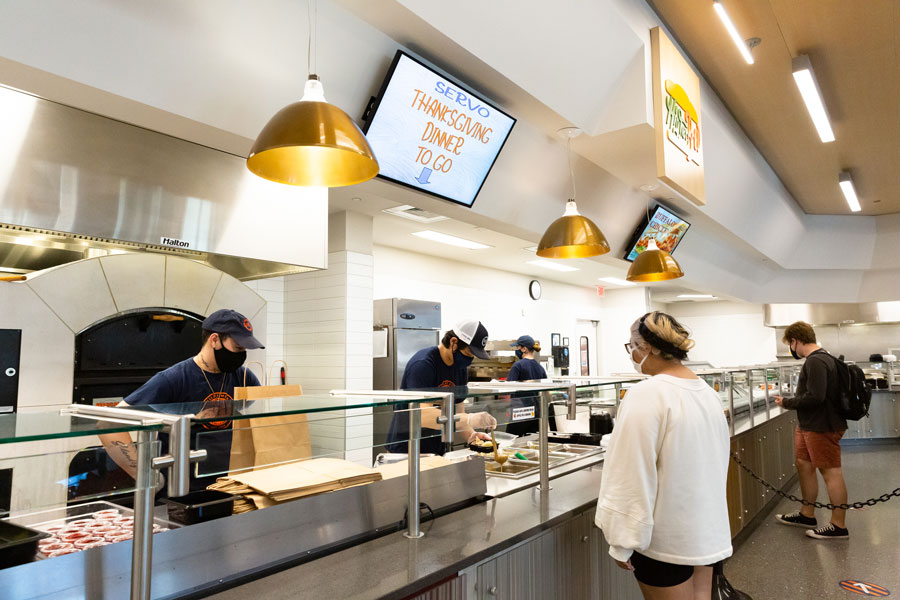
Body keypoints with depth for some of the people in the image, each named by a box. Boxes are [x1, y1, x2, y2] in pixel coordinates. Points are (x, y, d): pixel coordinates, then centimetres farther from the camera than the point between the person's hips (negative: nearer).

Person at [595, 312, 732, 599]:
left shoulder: (647, 395, -22)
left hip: (667, 535, -8)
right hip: (706, 526, 8)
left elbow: (632, 474, -22)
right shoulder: (706, 391, 6)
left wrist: (622, 541, -14)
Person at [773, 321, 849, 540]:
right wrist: (790, 401, 6)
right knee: (803, 465, 18)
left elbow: (815, 397, -27)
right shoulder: (821, 358, 11)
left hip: (821, 427, -11)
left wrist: (787, 403, -14)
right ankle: (807, 515, 31)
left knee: (831, 473, 0)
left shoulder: (816, 362, -21)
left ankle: (838, 526, 12)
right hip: (808, 425, 11)